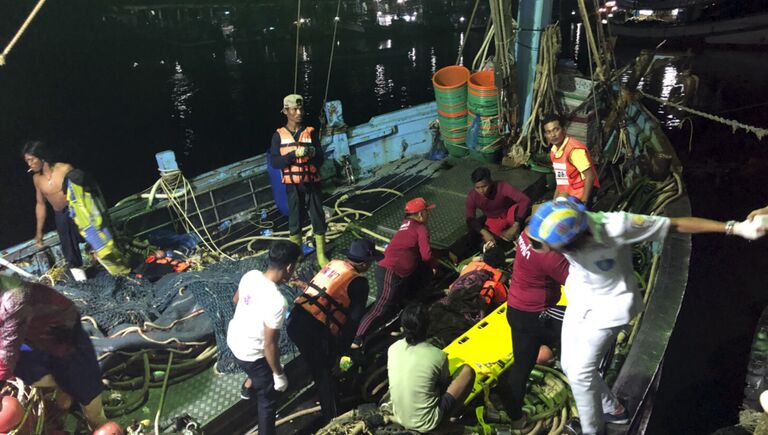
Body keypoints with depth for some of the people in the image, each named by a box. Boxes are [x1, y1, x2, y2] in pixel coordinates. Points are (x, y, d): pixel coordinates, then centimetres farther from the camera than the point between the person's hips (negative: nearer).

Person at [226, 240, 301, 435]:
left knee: (260, 370, 39)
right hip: (250, 353, -8)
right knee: (269, 398, 15)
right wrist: (279, 374, -13)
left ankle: (248, 388, 66)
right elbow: (270, 345, -28)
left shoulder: (250, 275, -15)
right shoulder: (277, 302, -37)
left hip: (234, 339, 8)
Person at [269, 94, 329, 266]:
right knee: (294, 220, 10)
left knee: (318, 218, 4)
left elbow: (320, 161, -3)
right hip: (293, 186, 0)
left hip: (312, 183, 1)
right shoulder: (279, 135, -1)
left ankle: (321, 255, 17)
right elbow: (275, 162, -9)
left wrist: (313, 153, -25)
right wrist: (294, 154, -23)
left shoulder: (311, 132, 0)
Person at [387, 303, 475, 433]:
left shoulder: (393, 348, -8)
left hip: (400, 418, 5)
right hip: (428, 424, -5)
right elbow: (446, 383, 2)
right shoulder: (438, 355, -19)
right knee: (467, 371, 4)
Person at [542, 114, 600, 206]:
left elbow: (590, 176, -22)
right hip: (566, 196, 8)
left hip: (580, 196, -8)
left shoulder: (575, 149, -21)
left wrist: (583, 203, -24)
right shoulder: (554, 151, 4)